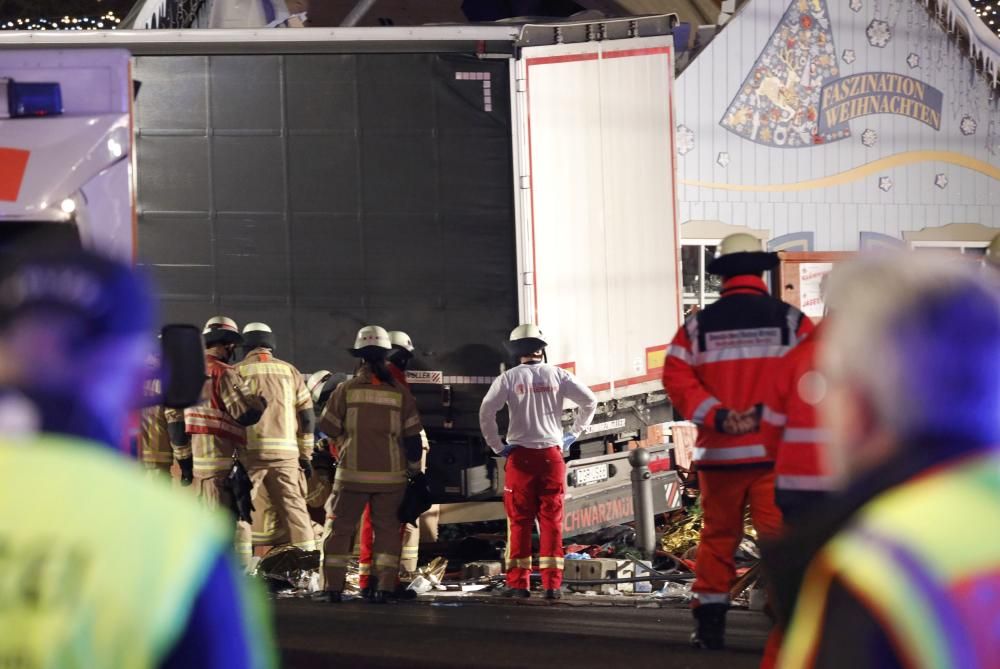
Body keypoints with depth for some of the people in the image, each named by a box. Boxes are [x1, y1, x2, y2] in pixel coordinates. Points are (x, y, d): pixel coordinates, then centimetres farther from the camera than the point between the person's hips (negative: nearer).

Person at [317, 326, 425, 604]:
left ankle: (332, 587, 4)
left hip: (353, 473, -1)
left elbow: (328, 428, 2)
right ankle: (385, 588, 3)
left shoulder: (346, 390, -5)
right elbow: (412, 437, 1)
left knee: (340, 527, 7)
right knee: (387, 528, 10)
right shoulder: (400, 393, -1)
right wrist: (414, 469, 13)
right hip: (391, 474, 1)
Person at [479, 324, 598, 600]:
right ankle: (552, 583, 2)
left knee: (519, 521, 4)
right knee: (551, 520, 5)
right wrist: (573, 434, 8)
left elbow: (486, 411, -11)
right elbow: (590, 401, 0)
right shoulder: (557, 375, 2)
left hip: (521, 455, -1)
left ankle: (518, 583, 2)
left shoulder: (509, 378, -2)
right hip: (552, 454, 1)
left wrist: (497, 446, -1)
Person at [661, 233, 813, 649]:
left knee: (718, 534, 14)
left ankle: (709, 622, 15)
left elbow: (677, 378, -5)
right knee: (780, 535, 0)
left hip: (719, 451, 2)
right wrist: (768, 413, -15)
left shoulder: (698, 326, 5)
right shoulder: (791, 320, 1)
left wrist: (716, 416, -13)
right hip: (775, 450, -2)